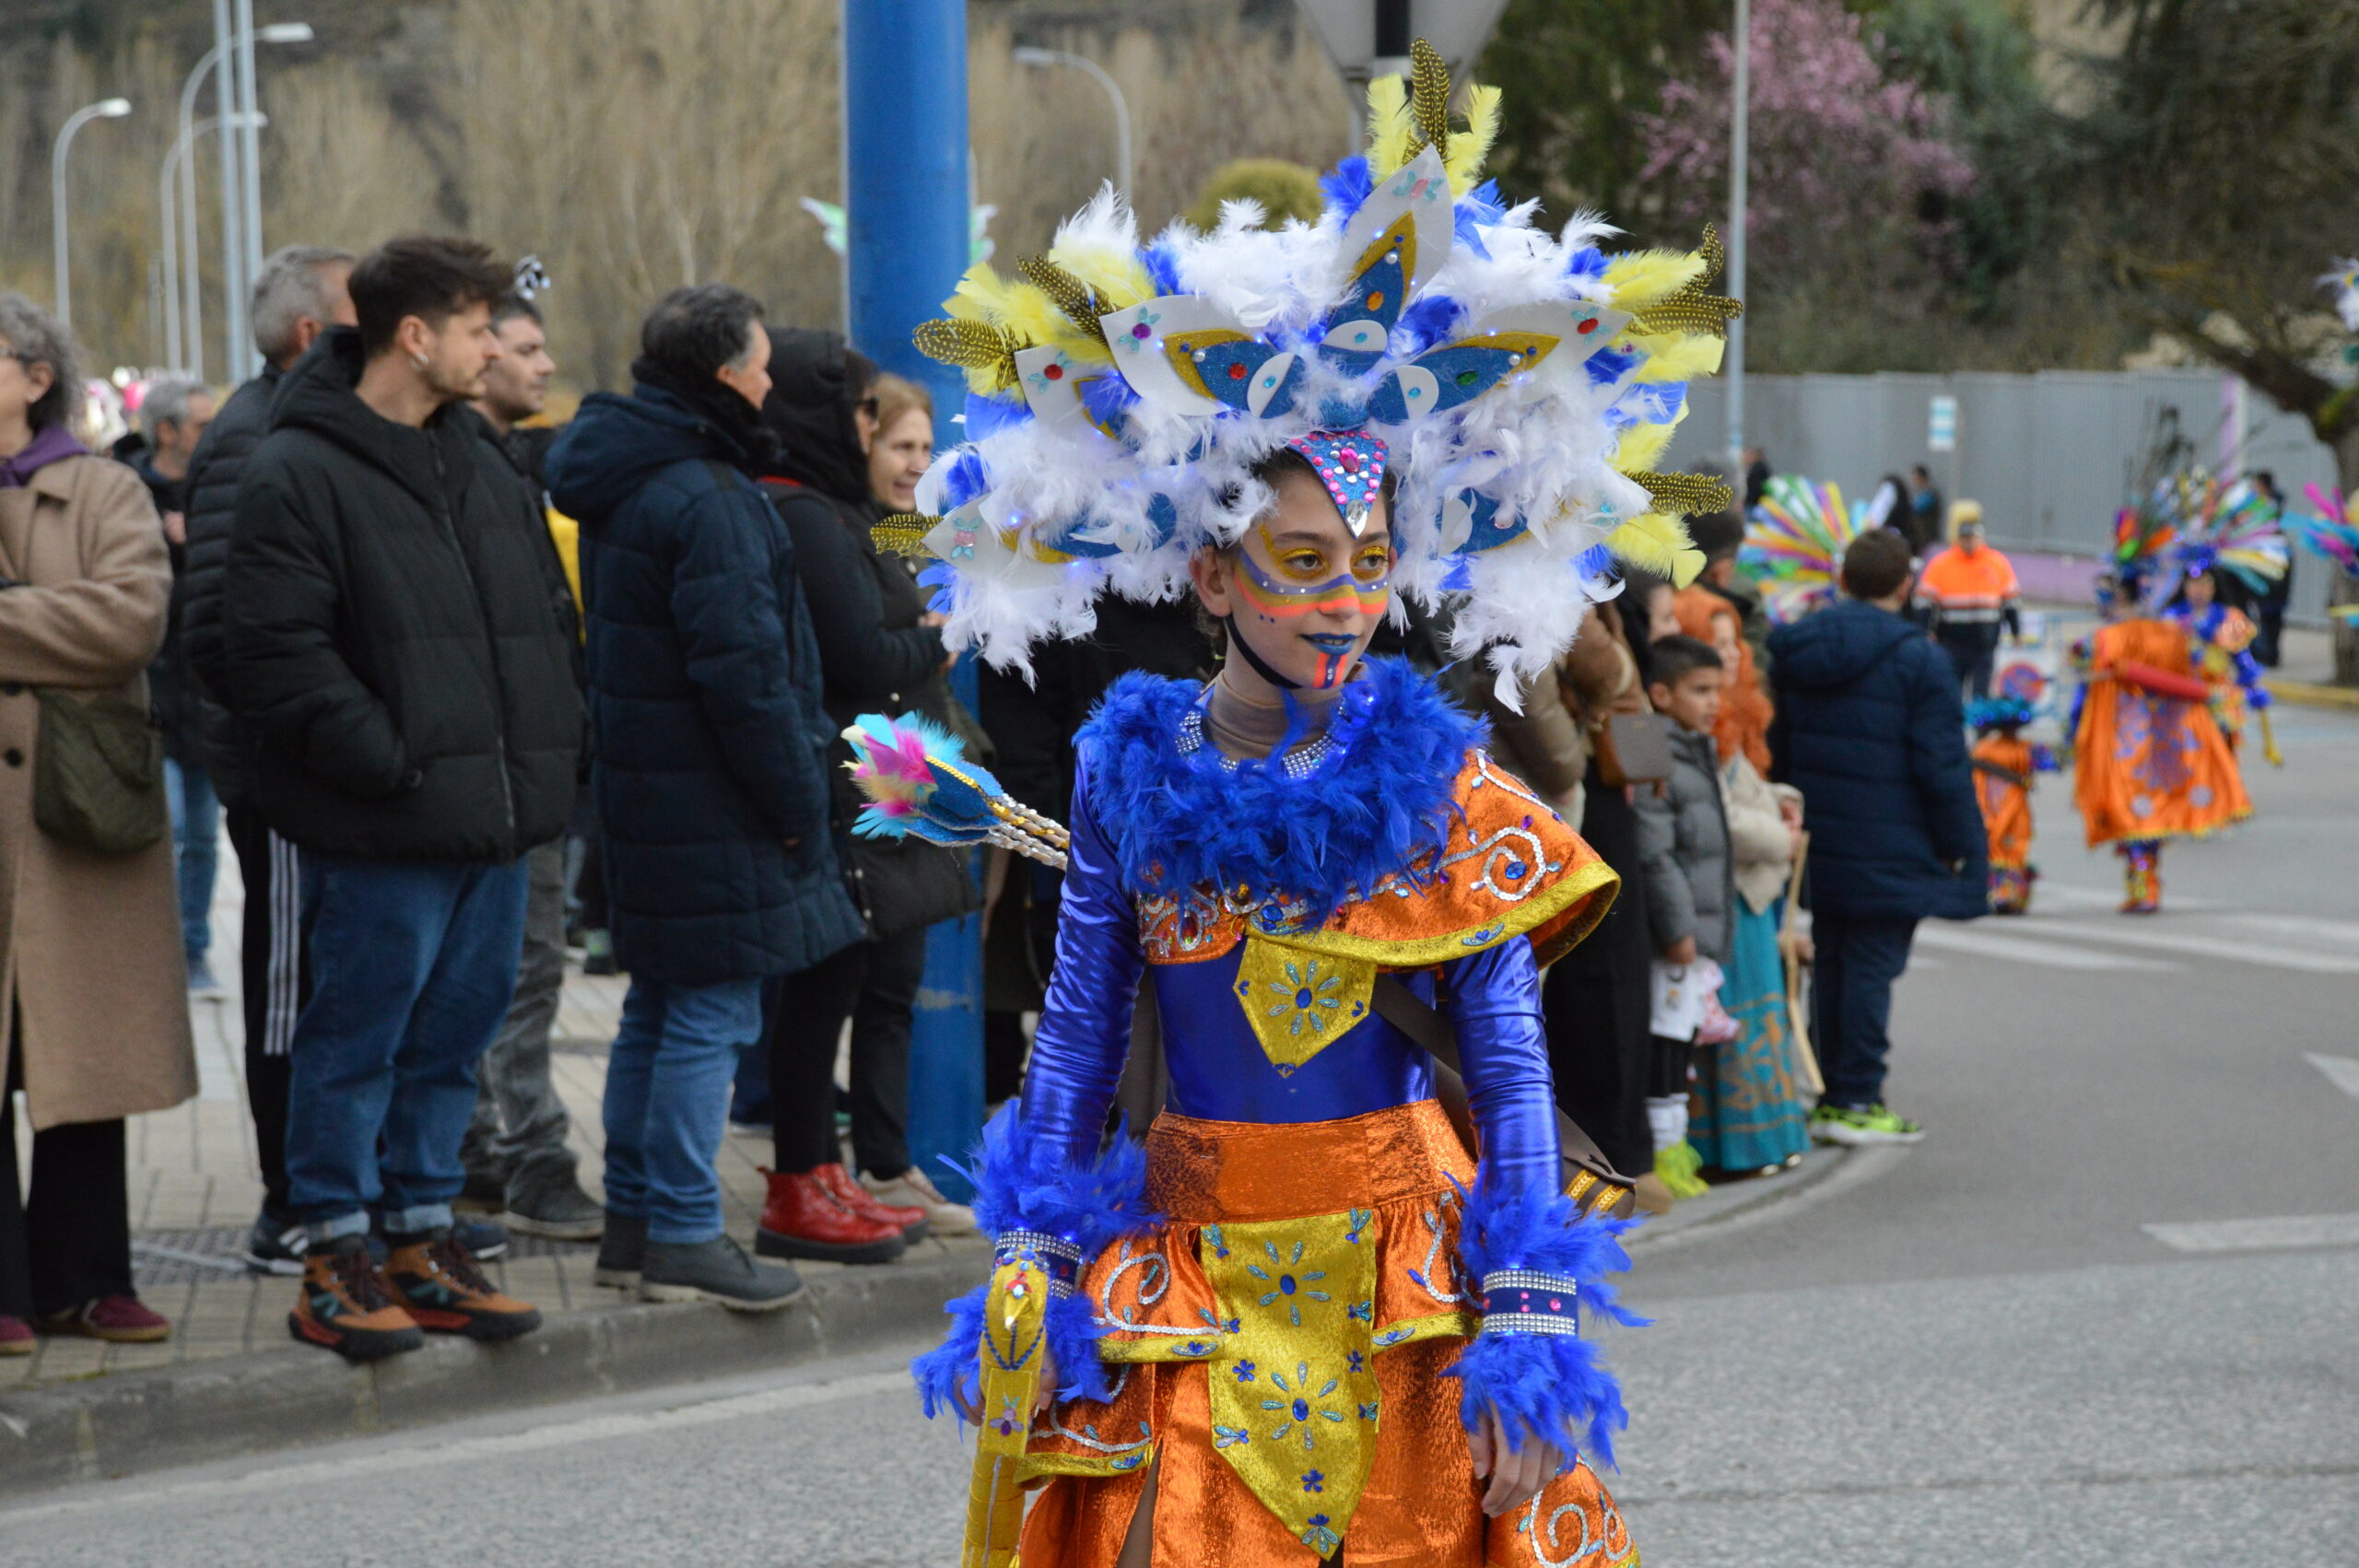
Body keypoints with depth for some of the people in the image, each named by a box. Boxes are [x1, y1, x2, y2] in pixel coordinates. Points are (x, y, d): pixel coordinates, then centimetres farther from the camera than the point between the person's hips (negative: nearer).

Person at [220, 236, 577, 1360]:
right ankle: (333, 1258, 9)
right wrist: (389, 762, -18)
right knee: (357, 1039, 0)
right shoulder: (298, 474, -9)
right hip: (383, 833, -8)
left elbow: (532, 622, 24)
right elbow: (276, 653, -15)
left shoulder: (477, 460, 17)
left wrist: (545, 752, 10)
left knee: (455, 1034, 12)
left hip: (493, 814, 8)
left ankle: (422, 1238, 23)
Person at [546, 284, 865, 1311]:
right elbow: (745, 670, -21)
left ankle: (633, 1221, 22)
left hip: (643, 792, 10)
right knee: (710, 1013, -4)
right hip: (709, 804, -10)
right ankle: (683, 1237, -1)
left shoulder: (618, 482, 13)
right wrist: (799, 803, -12)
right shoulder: (705, 499, -19)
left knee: (659, 1005, 16)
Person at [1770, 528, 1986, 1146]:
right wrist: (1958, 843, -3)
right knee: (1872, 967, -2)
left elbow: (1776, 748, 15)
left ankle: (1831, 1096, 17)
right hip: (1889, 852, -6)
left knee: (1832, 964, 13)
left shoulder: (1795, 649, 7)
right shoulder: (1919, 659, -12)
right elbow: (1942, 764, -12)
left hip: (1818, 843, 6)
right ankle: (1857, 1101, -1)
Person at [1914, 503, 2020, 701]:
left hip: (1985, 646, 1)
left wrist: (2016, 631, 7)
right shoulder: (1939, 564, -3)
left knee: (1980, 698, 2)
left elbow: (2012, 601, 9)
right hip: (1951, 645, -1)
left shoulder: (1999, 563, 2)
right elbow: (1925, 601, -2)